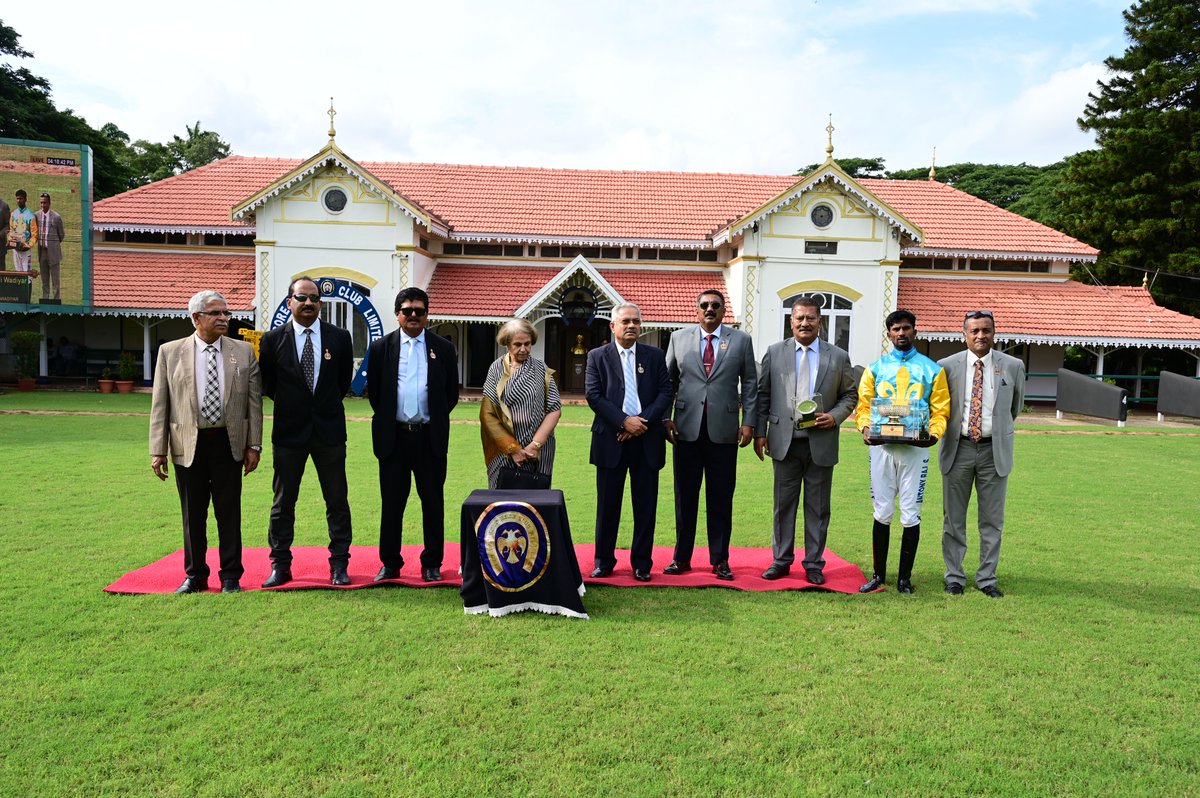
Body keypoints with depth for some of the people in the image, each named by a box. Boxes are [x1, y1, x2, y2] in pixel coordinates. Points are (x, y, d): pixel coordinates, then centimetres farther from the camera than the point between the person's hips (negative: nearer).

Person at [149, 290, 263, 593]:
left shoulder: (244, 351, 4)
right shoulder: (170, 352, 3)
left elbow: (254, 401, 4)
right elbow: (160, 405, 2)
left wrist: (254, 445, -1)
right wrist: (158, 450, -2)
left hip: (228, 443, 0)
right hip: (188, 444, 0)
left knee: (229, 513, 5)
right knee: (192, 515, 9)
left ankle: (231, 576, 16)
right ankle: (195, 576, 23)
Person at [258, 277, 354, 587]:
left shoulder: (339, 337, 1)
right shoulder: (273, 339, -1)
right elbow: (267, 385, 8)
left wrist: (326, 406, 11)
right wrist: (289, 403, 9)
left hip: (329, 430, 0)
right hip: (289, 432, 0)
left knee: (337, 501, 5)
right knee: (283, 503, 8)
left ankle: (339, 564, 15)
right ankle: (280, 566, 18)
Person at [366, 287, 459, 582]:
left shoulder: (443, 348, 3)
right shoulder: (381, 347, 3)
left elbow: (452, 393, 9)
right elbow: (373, 391, 10)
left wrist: (435, 420, 8)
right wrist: (388, 419, 10)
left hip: (430, 437, 0)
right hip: (393, 436, 0)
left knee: (433, 502, 6)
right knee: (391, 502, 7)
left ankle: (432, 563, 17)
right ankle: (390, 563, 18)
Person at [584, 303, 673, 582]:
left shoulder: (655, 356, 10)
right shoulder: (597, 356, 5)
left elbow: (666, 392, 3)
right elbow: (593, 395, -4)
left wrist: (643, 421, -11)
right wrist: (624, 421, -13)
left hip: (647, 440, 1)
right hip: (611, 440, -1)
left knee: (645, 505, 5)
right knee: (608, 504, 6)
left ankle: (641, 563, 16)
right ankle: (604, 560, 18)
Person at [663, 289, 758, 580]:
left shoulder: (741, 340, 6)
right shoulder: (679, 338, 8)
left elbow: (750, 384, 6)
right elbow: (668, 381, 10)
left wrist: (749, 422, -1)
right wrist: (665, 418, 2)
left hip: (723, 431, -1)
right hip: (687, 428, 1)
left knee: (721, 498, 5)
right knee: (685, 496, 7)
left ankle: (720, 559, 16)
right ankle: (682, 557, 17)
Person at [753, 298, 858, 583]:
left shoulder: (838, 357, 5)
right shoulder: (775, 352, 5)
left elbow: (850, 394, 10)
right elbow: (763, 394, 5)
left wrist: (835, 416, -9)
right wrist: (760, 432, -1)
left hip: (821, 443, 0)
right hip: (785, 441, 0)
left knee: (818, 507, 8)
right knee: (783, 504, 8)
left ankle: (814, 564, 19)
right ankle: (781, 560, 19)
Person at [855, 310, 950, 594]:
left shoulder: (932, 370, 8)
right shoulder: (875, 368, 11)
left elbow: (941, 410, 4)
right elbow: (863, 405, 7)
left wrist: (934, 433, -15)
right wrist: (866, 427, -12)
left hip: (915, 448, -1)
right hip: (882, 446, 1)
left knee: (911, 515, 1)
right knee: (882, 513, 5)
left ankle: (904, 577, 12)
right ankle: (879, 574, 14)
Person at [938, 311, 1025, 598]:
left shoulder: (1013, 366, 1)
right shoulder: (946, 366, -2)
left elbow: (1016, 406, 16)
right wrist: (945, 429, 7)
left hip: (994, 450, 1)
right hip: (958, 448, 0)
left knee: (992, 520, 7)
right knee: (953, 518, 7)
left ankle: (987, 578, 19)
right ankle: (954, 576, 19)